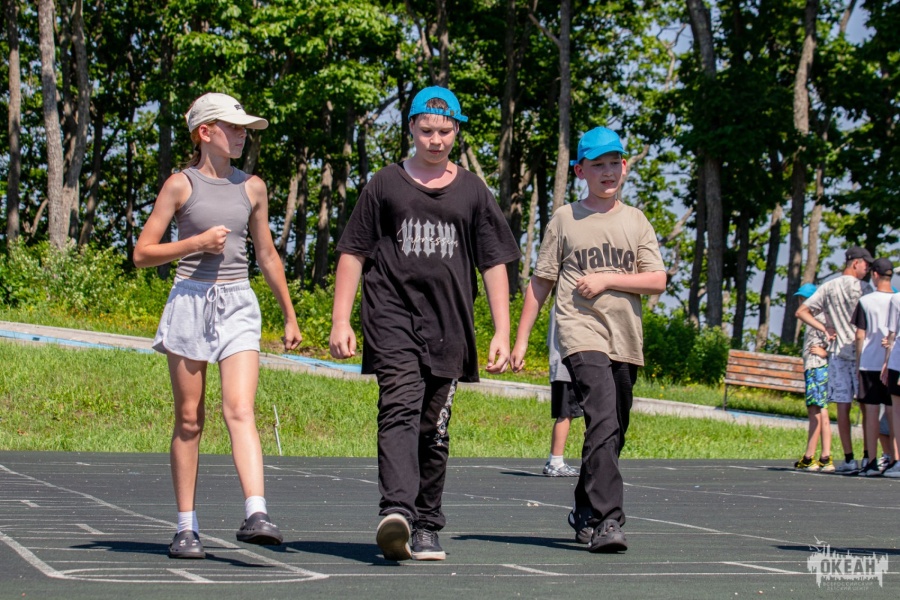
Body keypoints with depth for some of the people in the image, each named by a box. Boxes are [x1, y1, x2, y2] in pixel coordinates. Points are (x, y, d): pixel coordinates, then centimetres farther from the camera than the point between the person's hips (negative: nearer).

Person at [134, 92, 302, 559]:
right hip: (190, 300, -2)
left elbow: (267, 254, 22)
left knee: (240, 410, -15)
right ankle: (186, 527, 9)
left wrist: (290, 316, 24)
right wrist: (197, 243, -11)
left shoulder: (252, 188, 12)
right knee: (189, 419, 2)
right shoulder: (180, 185, 2)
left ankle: (256, 515, -27)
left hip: (238, 305, 2)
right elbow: (142, 254, 1)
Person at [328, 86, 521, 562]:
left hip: (448, 326, 3)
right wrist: (340, 322, 0)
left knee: (434, 429, 6)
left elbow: (494, 264, 13)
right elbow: (353, 254, 9)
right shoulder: (385, 185, 9)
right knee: (400, 410, -21)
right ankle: (396, 512, -34)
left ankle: (425, 527, 15)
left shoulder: (472, 192, 14)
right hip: (392, 316, -2)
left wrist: (501, 332, 5)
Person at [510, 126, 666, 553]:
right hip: (581, 334, -4)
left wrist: (606, 279, -7)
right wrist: (521, 340, 6)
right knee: (603, 423, -22)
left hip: (626, 341, 4)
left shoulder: (636, 221, 14)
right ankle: (606, 521, -29)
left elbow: (657, 280, 5)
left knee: (613, 434, 9)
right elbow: (540, 283, 10)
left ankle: (585, 513, 28)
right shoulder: (564, 219, 8)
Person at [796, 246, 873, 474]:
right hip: (861, 351, -3)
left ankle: (849, 459, 0)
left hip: (837, 353, 3)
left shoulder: (828, 288, 7)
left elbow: (801, 312, 6)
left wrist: (825, 328, 5)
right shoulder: (863, 287, -5)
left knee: (843, 407, 3)